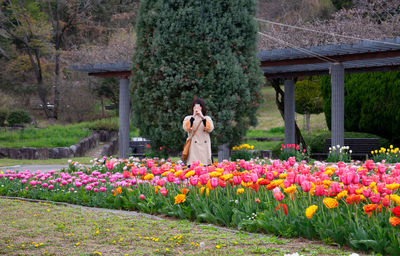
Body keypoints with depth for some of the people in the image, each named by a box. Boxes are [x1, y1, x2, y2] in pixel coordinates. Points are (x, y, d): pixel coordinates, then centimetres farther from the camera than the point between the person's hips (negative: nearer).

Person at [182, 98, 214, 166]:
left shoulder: (207, 118, 13)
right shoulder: (188, 118, 12)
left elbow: (210, 129, -7)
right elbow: (186, 128, -9)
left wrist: (202, 117, -14)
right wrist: (193, 116, -14)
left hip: (205, 147, 1)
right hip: (193, 148, -1)